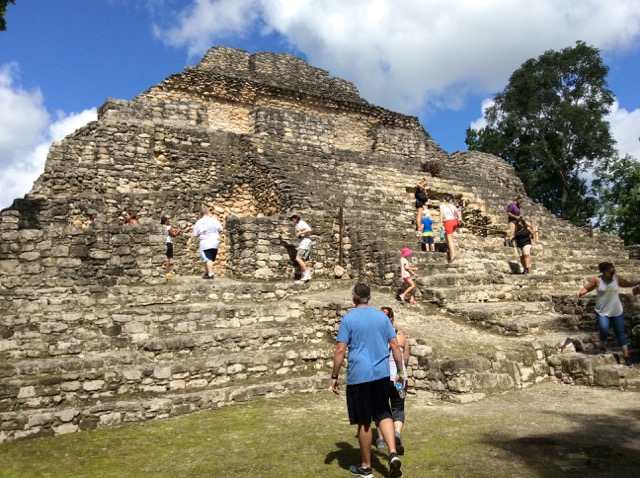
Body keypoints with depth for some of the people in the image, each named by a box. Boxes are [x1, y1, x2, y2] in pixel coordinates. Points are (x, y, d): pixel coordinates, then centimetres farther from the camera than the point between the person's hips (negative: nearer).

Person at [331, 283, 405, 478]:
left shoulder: (348, 318, -5)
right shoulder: (382, 316, 7)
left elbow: (340, 350, -8)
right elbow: (395, 346, 5)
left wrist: (334, 377, -1)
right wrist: (400, 372, 12)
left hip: (358, 376, -3)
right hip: (382, 374, 4)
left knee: (364, 422, 6)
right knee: (383, 414, 17)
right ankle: (393, 454, -1)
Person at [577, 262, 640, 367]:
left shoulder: (617, 279, -2)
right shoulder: (597, 280, -10)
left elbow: (628, 283, 14)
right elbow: (587, 288, -6)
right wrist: (581, 292, -26)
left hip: (617, 312, 3)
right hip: (602, 312, -3)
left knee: (620, 333, 8)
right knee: (604, 330, -21)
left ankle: (626, 357, 17)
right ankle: (603, 347, 9)